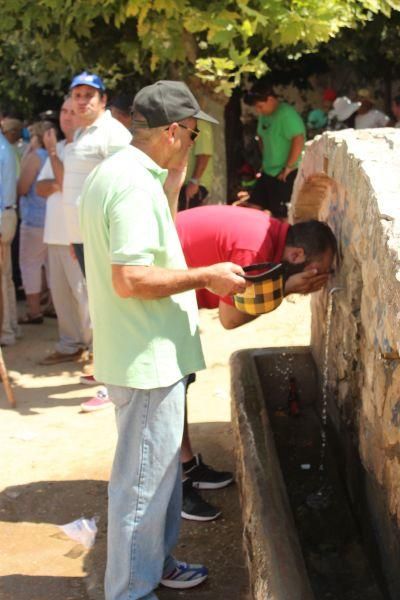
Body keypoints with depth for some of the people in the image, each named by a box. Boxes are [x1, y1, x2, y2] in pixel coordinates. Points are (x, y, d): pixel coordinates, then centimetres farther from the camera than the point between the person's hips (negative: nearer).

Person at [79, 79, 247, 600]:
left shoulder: (113, 172, 11)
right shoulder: (136, 184, -22)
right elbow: (130, 278, -29)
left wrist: (172, 186, 13)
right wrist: (207, 276, -20)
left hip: (148, 354, 11)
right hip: (149, 358, -11)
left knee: (161, 467, 24)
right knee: (145, 479, 3)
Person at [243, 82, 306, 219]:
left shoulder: (287, 114, -19)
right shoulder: (265, 115, 9)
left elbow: (299, 140, -28)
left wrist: (288, 167, -22)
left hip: (285, 175, -9)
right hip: (267, 172, 9)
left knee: (282, 216, -3)